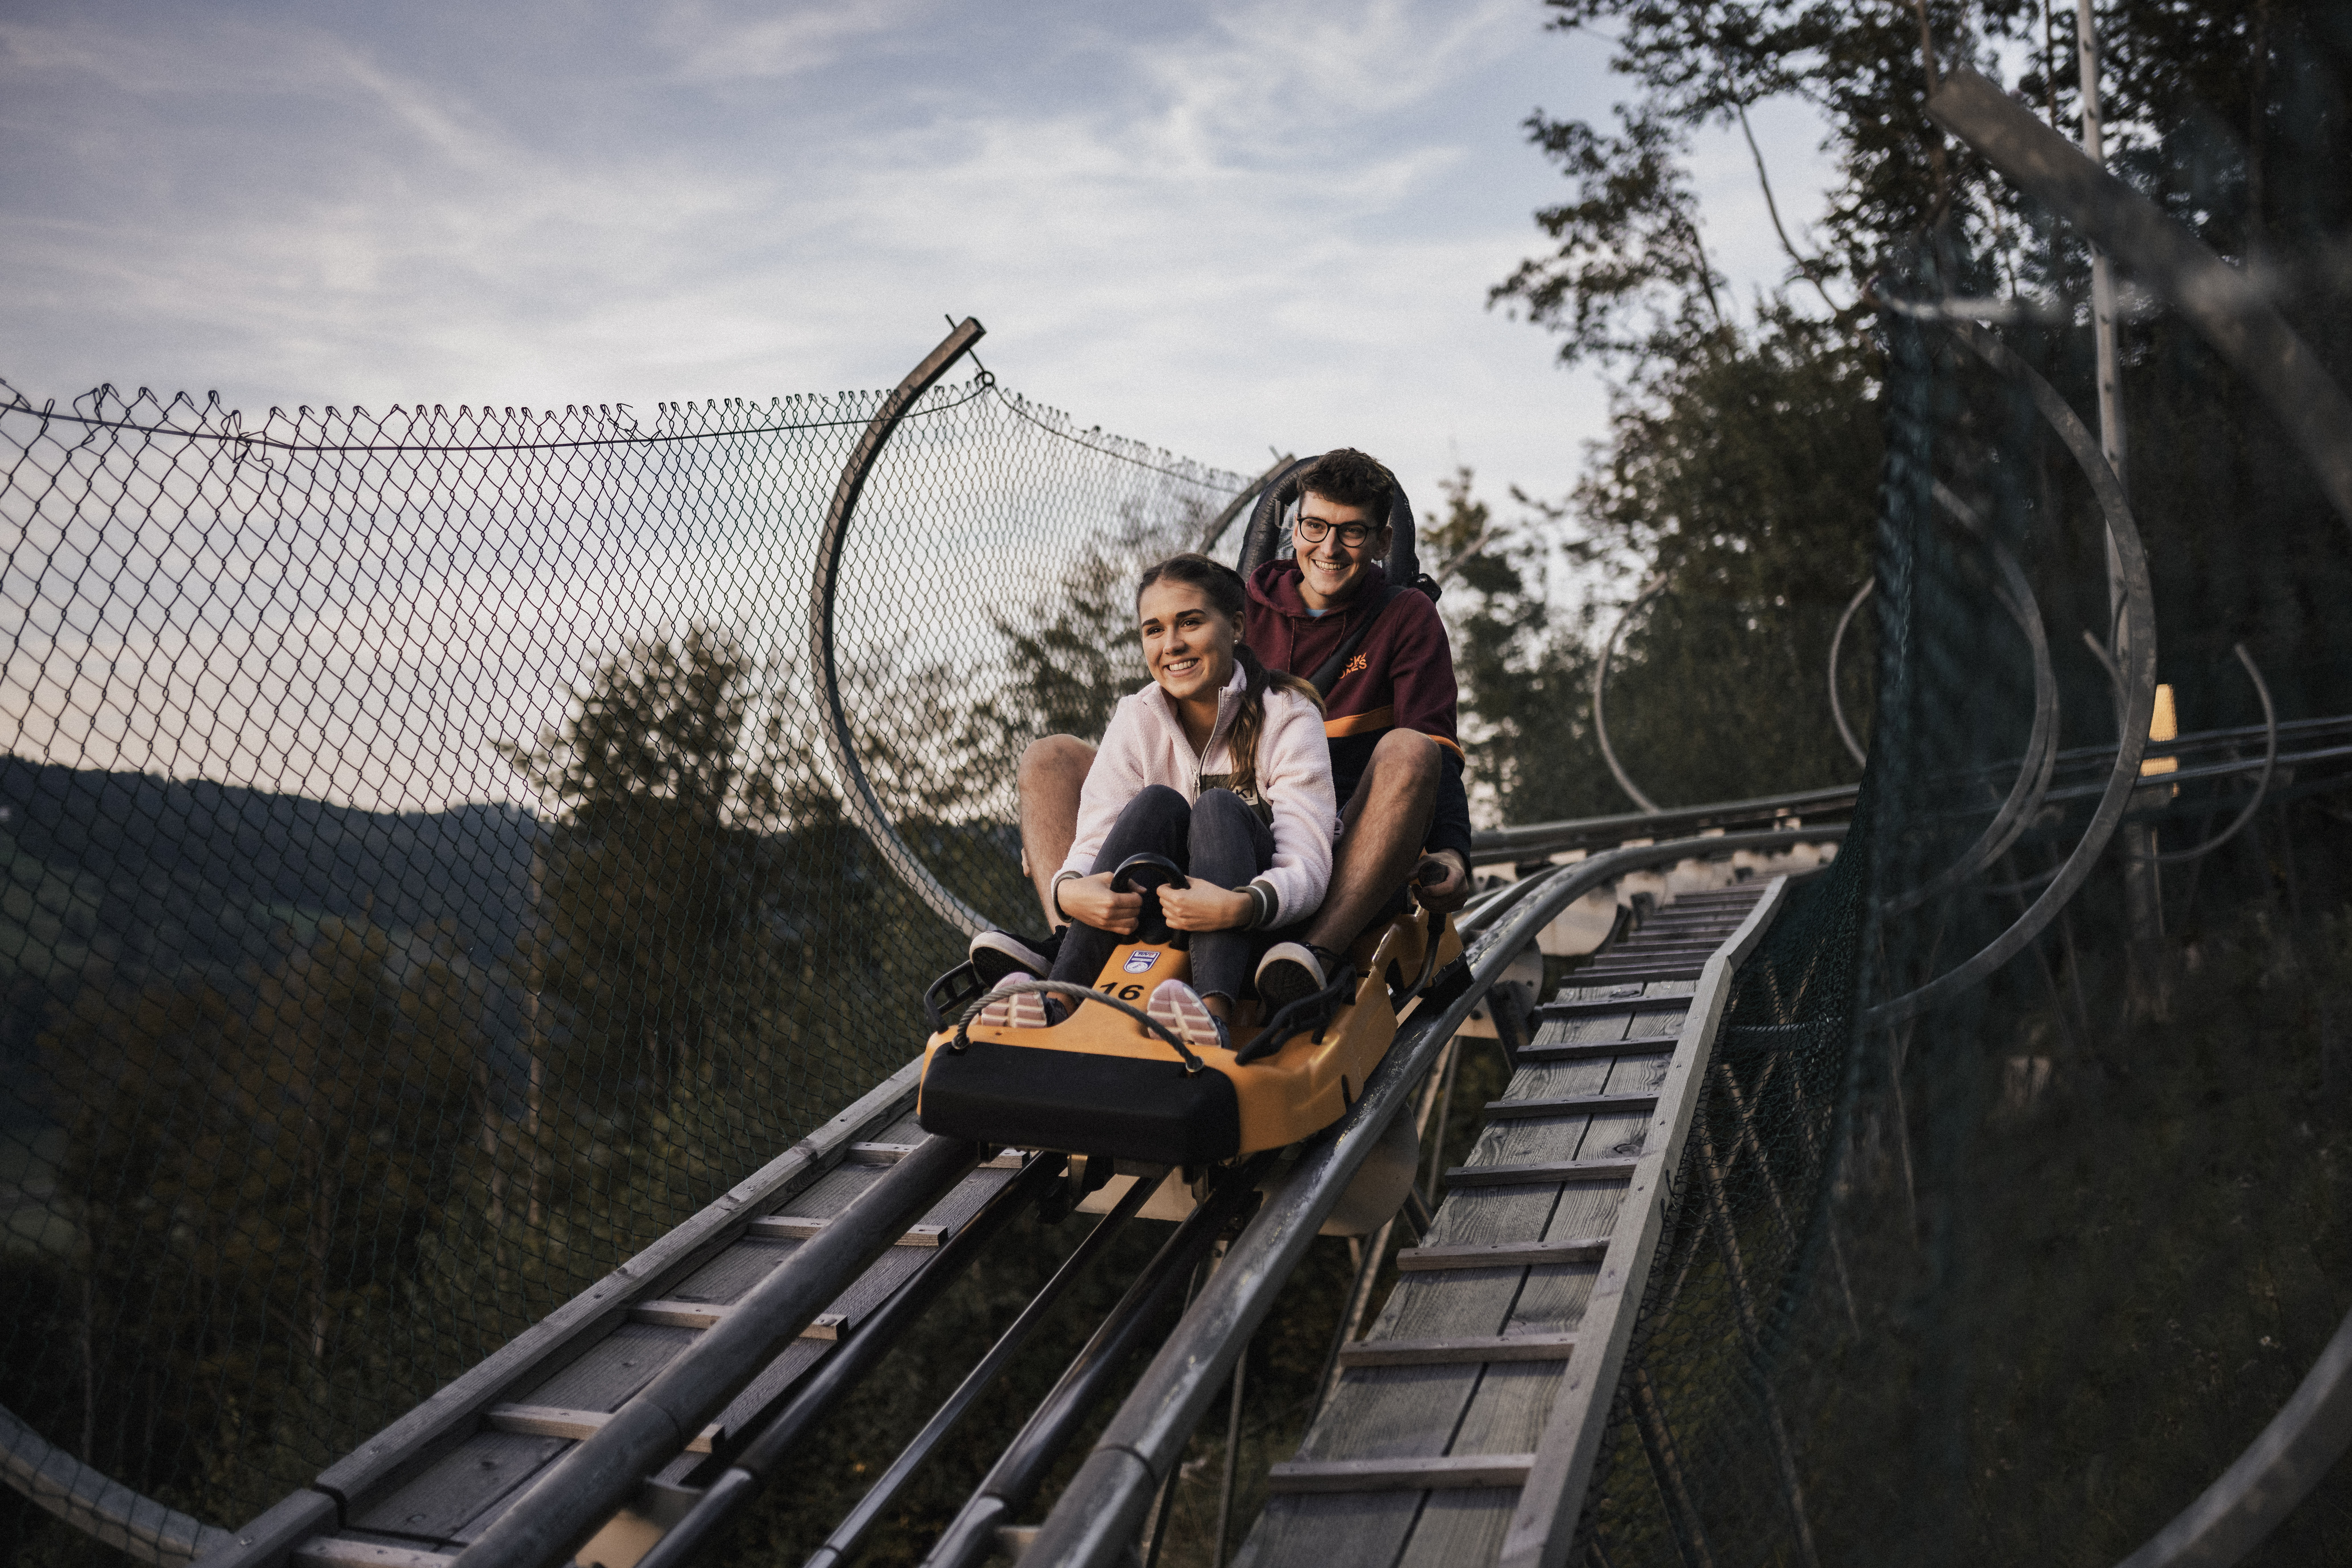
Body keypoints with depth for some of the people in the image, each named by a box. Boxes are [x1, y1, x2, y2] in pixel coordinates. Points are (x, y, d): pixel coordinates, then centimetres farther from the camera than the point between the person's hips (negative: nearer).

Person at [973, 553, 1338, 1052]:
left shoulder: (1287, 715, -9)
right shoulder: (1137, 720, 1)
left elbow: (1307, 868, -20)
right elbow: (1089, 846, -9)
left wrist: (1241, 906, -42)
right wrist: (1068, 890, -34)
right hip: (1151, 926, 2)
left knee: (1217, 809, -28)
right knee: (1157, 805, -24)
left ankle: (1212, 1013, -52)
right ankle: (1059, 999, -40)